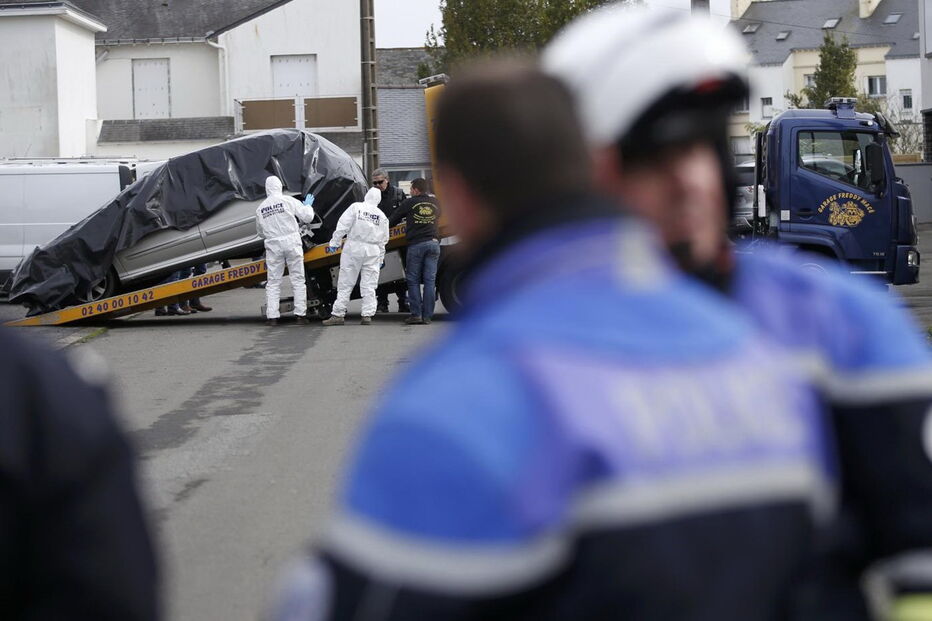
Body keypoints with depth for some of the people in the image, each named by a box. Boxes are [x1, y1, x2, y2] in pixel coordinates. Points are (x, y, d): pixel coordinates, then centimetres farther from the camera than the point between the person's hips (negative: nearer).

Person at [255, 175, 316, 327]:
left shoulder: (260, 208, 6)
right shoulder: (288, 201, -4)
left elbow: (260, 232, 14)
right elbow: (307, 217, -1)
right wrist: (308, 205, 19)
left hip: (273, 245, 2)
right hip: (292, 242, -2)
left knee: (273, 282, 6)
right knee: (298, 280, 5)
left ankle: (272, 316, 0)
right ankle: (301, 314, 3)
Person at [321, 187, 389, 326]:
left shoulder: (356, 207, -1)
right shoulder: (382, 216, 10)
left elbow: (343, 226, -8)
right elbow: (383, 240, 13)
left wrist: (334, 242, -2)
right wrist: (381, 258, 20)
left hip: (354, 248, -3)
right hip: (373, 251, 3)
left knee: (345, 283, 0)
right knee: (369, 285, 6)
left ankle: (337, 315, -1)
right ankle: (367, 315, 2)